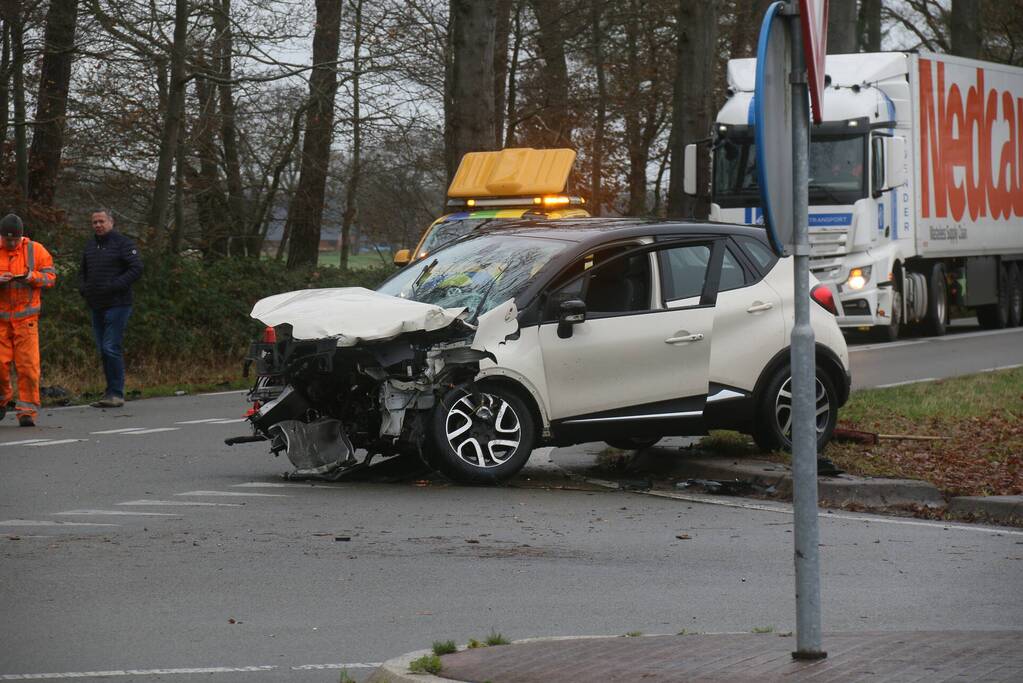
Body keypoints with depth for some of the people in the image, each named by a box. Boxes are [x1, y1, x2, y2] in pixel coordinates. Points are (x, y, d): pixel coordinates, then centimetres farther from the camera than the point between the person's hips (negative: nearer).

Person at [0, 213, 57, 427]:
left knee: (28, 365, -7)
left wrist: (33, 276, -15)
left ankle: (28, 410, -2)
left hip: (26, 317, -1)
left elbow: (50, 276, 4)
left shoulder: (35, 250, 4)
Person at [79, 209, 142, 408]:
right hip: (96, 307, 8)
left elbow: (136, 269, -13)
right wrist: (83, 287, 5)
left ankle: (116, 393, -9)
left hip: (117, 305, -7)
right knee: (103, 350, 9)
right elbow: (83, 272, 26)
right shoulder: (90, 245, 16)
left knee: (111, 348, -13)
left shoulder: (122, 243, -6)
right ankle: (111, 392, 16)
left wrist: (114, 286, -19)